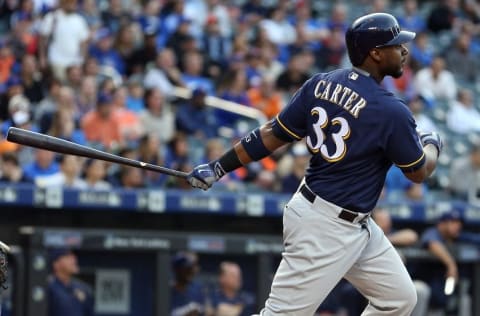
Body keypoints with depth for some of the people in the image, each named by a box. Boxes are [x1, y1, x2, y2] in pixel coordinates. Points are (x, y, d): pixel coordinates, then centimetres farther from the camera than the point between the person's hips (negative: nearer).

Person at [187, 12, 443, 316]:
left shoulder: (320, 85, 2)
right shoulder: (391, 111, -19)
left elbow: (272, 134, 2)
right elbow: (418, 172, -4)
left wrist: (219, 166, 9)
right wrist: (433, 144, 17)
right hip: (327, 228, -9)